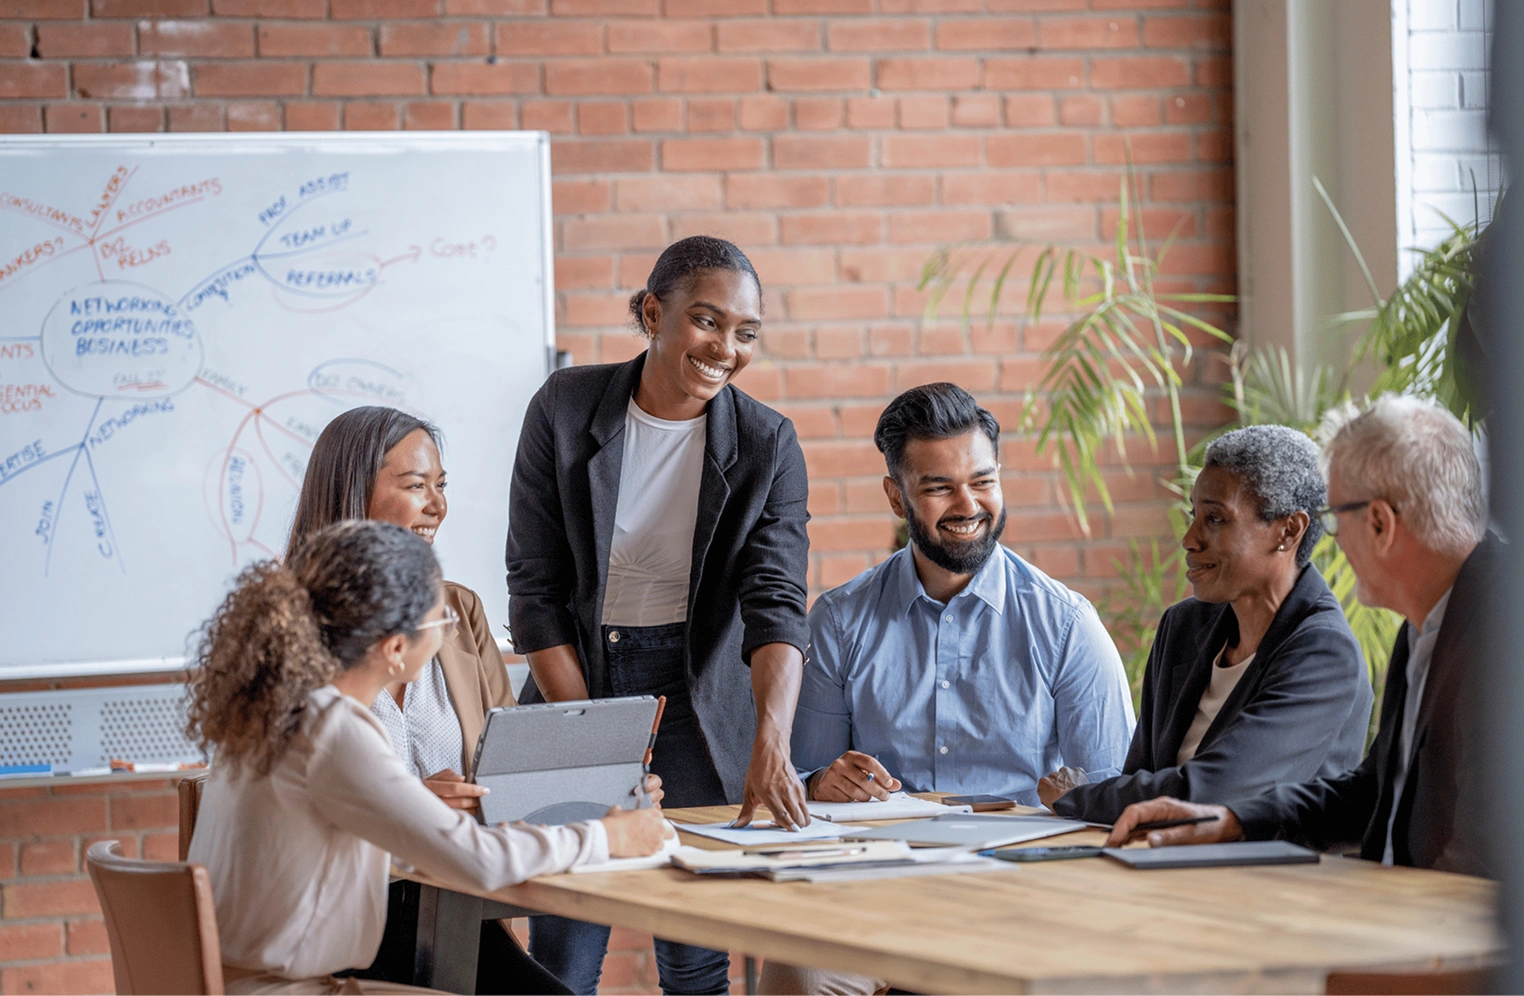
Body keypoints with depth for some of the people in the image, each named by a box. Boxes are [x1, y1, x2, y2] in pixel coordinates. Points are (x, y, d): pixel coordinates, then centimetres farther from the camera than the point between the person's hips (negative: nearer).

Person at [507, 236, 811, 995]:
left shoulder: (766, 444, -7)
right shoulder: (566, 409, -7)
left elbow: (775, 603, -17)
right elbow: (535, 589, -5)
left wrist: (770, 745, -33)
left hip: (699, 690, 0)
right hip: (577, 678, 0)